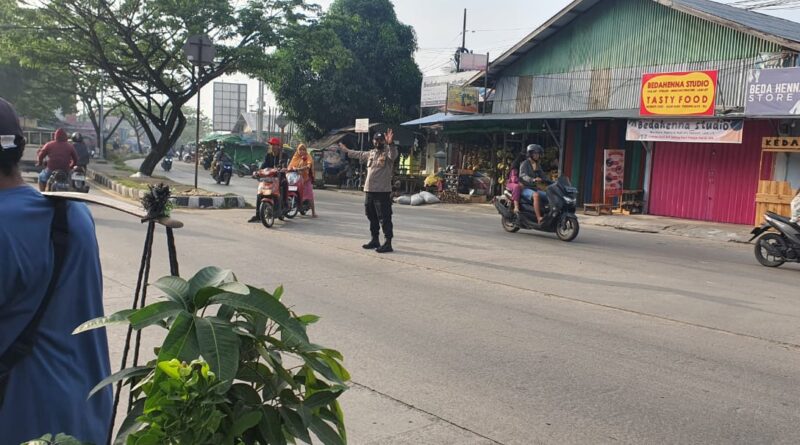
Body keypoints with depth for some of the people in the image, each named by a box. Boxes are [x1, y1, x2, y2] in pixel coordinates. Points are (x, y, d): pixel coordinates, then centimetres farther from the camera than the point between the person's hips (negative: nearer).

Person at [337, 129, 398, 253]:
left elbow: (393, 155, -29)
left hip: (383, 192, -8)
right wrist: (346, 151, 47)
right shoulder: (371, 153, 16)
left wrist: (390, 144, -49)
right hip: (369, 190, 8)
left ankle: (388, 243, -5)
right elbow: (359, 155, 35)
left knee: (384, 218, -8)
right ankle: (375, 240, 28)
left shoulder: (388, 152, -5)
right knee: (372, 217, 16)